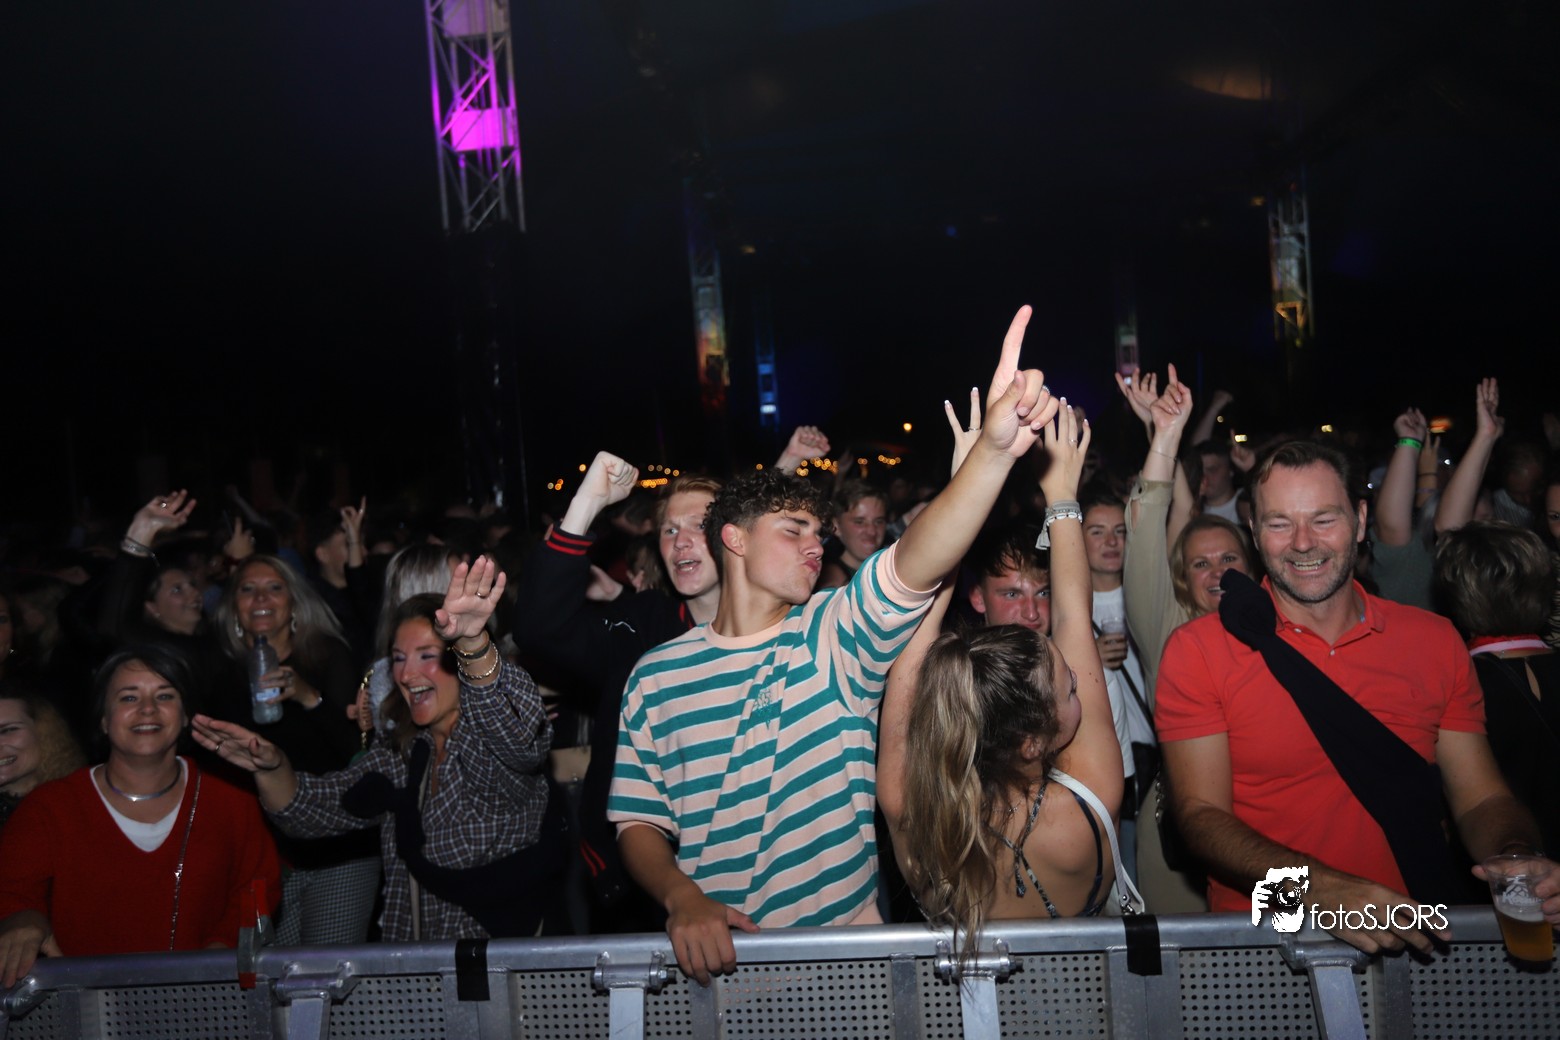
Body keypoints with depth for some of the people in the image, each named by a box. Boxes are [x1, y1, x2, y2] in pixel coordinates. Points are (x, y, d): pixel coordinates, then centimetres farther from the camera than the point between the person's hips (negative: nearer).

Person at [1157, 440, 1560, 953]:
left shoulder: (1436, 641, 9)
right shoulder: (1198, 651, -2)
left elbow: (1481, 799, 11)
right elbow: (1202, 814, -7)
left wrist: (1517, 858, -12)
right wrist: (1322, 888, -22)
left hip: (1418, 941, 3)